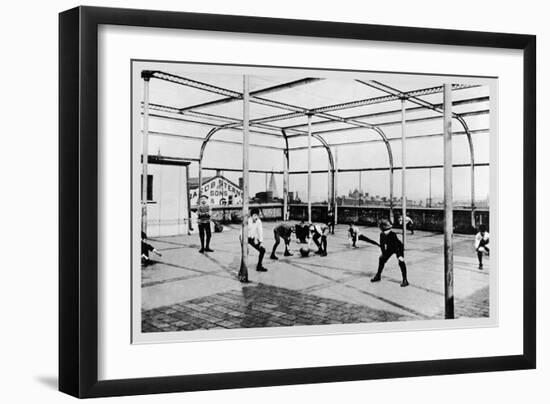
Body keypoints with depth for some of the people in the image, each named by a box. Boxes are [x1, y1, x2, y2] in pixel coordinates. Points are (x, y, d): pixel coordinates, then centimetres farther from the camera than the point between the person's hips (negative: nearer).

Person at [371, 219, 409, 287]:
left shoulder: (393, 235, -35)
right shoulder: (382, 235, -18)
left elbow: (400, 244, -35)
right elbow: (382, 244, -1)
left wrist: (400, 255, -37)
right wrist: (383, 253, 2)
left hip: (397, 248, -6)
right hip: (389, 249, 6)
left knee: (401, 262, -22)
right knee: (382, 259, 9)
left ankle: (405, 280, -15)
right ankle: (378, 276, 29)